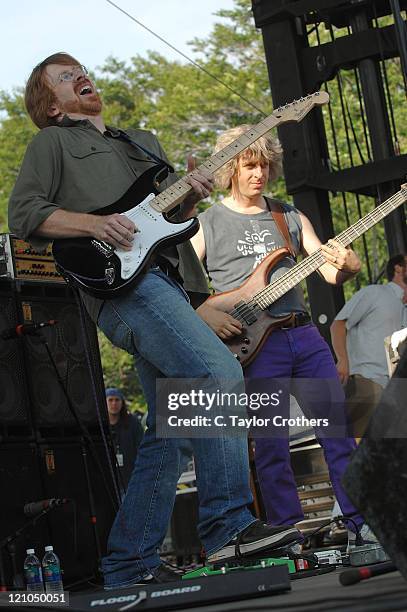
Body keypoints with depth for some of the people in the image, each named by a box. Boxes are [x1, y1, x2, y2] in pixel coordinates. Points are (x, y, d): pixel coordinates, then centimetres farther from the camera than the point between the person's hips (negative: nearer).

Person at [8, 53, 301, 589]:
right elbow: (23, 213, 2)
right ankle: (228, 526, -28)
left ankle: (130, 565, 9)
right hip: (123, 283, -8)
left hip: (168, 282, 8)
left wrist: (189, 197, 7)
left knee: (168, 433, 4)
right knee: (219, 373, -26)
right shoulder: (52, 143, 14)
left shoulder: (144, 142, 33)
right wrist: (93, 224, -13)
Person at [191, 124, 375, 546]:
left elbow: (329, 271, 10)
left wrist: (346, 266, -13)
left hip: (303, 334, 4)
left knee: (338, 429, 3)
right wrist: (206, 313, -16)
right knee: (271, 445, -4)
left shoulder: (290, 217, 16)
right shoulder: (207, 224, 4)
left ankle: (363, 522, 10)